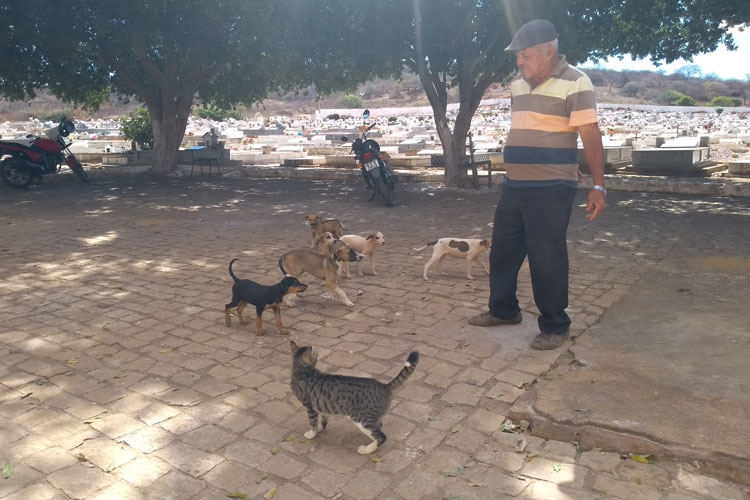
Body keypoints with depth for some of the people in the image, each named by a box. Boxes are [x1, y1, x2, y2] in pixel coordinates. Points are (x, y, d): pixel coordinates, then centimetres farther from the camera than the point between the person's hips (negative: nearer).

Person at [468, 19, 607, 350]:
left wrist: (598, 187, -17)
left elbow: (591, 136, -13)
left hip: (551, 189, -7)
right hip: (514, 186, 8)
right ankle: (503, 310, 31)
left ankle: (555, 326, 15)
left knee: (547, 258, -1)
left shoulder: (574, 83, -10)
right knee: (503, 250, 13)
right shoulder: (517, 83, 12)